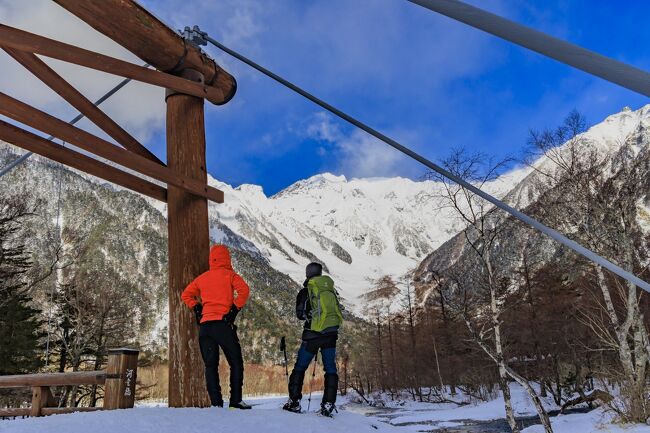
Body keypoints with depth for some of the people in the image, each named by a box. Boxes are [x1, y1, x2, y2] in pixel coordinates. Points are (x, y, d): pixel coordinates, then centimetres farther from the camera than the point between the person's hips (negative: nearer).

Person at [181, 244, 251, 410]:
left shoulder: (202, 278, 16)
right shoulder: (230, 275, 3)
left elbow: (186, 295, 23)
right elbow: (243, 290, -14)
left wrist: (197, 309, 18)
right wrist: (235, 309, -9)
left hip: (205, 325, 4)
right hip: (223, 323, -4)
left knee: (210, 365, 9)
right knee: (236, 363, 4)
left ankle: (216, 402, 4)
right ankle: (235, 400, -2)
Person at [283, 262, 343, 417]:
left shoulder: (305, 291, -3)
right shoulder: (331, 289, 8)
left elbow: (300, 314, -1)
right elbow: (338, 311, 13)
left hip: (313, 334, -3)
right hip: (331, 333, 3)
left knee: (300, 367, 9)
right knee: (330, 368, 8)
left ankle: (294, 402, 7)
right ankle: (328, 405, 3)